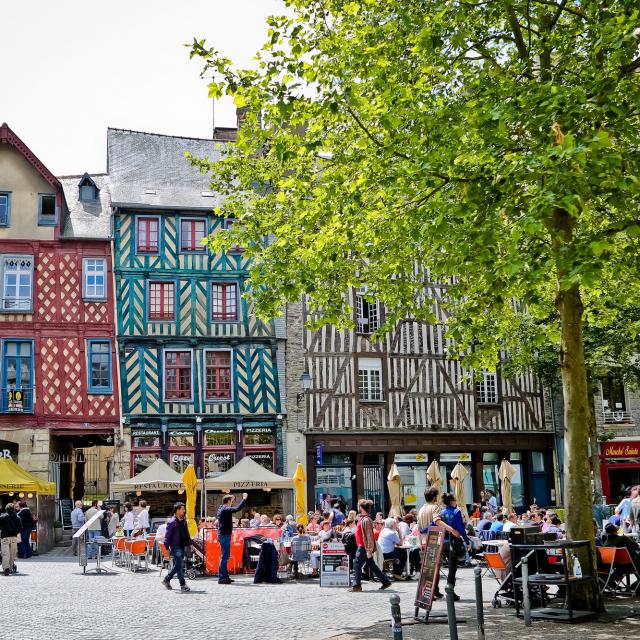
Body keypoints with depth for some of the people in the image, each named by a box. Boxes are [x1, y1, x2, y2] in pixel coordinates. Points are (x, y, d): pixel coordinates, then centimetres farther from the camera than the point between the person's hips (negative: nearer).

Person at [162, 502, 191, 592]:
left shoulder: (183, 521, 11)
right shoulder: (172, 522, -13)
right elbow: (167, 536, -13)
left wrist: (189, 544, 15)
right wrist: (167, 548, -15)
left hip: (182, 547, 8)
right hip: (175, 547, -8)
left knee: (177, 565, 15)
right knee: (180, 566, -6)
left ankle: (166, 580, 31)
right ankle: (183, 585, -2)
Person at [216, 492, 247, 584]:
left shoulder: (222, 509, 13)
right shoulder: (225, 509, -16)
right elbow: (237, 509, -30)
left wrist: (232, 499, 35)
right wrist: (244, 499, -20)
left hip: (224, 535, 10)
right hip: (225, 535, -10)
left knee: (225, 556, 15)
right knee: (224, 556, -7)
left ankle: (225, 576, 21)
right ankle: (221, 578, -6)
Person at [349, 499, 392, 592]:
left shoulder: (365, 520, -18)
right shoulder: (363, 518, 13)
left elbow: (369, 536, -21)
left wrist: (369, 550, -22)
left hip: (364, 548, -10)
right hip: (362, 547, 10)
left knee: (357, 566, -5)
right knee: (372, 566, 14)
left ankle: (356, 586, -1)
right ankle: (385, 582, 19)